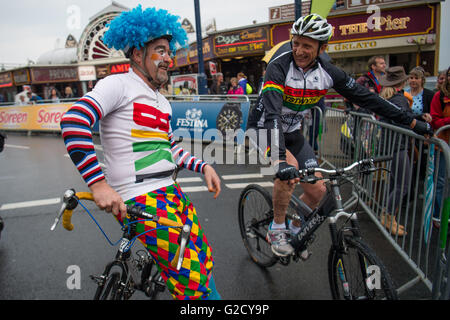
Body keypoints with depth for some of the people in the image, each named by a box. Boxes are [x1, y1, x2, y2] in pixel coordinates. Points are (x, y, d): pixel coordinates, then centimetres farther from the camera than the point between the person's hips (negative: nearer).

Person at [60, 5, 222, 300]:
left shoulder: (162, 101, 20)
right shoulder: (119, 84, -7)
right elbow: (73, 121, -19)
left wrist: (203, 167, 10)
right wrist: (99, 184, -27)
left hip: (170, 191, 9)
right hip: (138, 200, -8)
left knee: (204, 258, 13)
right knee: (192, 281, -12)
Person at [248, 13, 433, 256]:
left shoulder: (326, 71, -10)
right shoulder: (279, 66, -25)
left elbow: (366, 97, -4)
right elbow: (272, 113, -38)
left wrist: (412, 122, -2)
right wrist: (280, 161, -51)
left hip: (292, 132, 5)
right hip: (266, 129, -5)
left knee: (317, 191, -2)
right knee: (289, 168, -33)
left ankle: (294, 230, 27)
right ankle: (276, 229, -10)